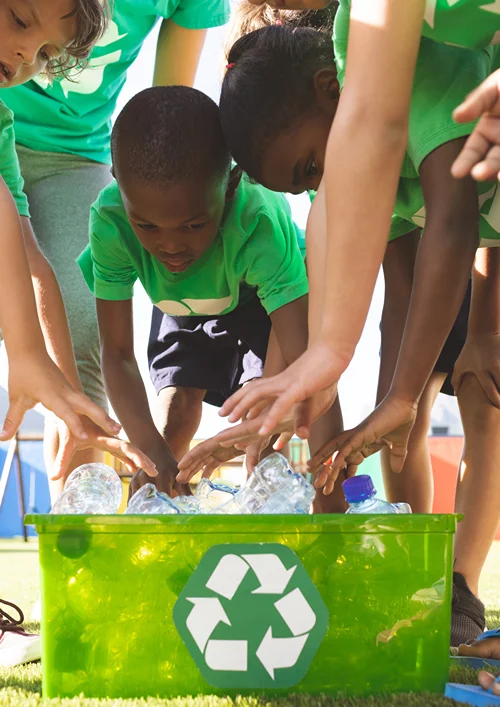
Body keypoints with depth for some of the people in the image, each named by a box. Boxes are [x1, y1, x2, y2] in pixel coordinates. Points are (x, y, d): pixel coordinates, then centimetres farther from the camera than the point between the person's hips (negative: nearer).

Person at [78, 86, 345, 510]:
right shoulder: (110, 222, -39)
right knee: (174, 405, -12)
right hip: (186, 307, 2)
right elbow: (117, 352, -32)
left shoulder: (260, 224, -47)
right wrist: (149, 447, -47)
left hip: (270, 291, -2)